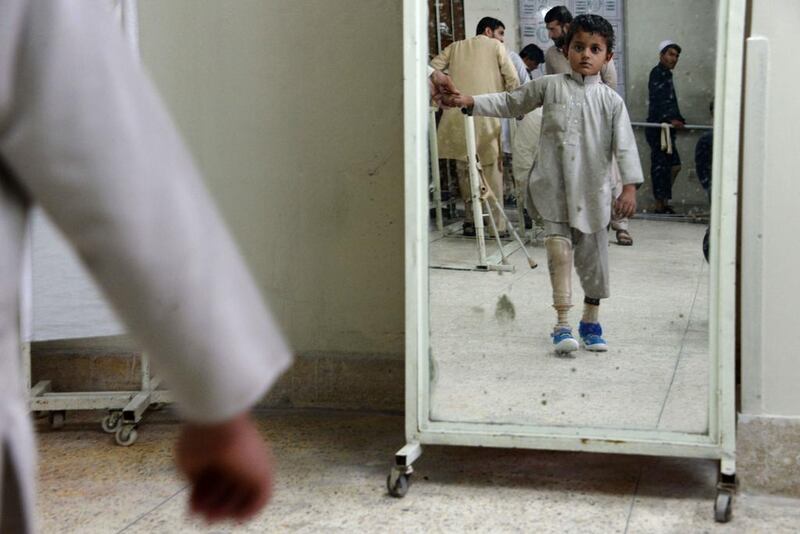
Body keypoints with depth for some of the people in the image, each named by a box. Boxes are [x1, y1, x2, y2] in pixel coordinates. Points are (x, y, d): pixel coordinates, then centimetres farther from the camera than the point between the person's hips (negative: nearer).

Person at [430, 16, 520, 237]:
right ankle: (497, 224, 1)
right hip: (486, 114, -3)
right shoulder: (495, 46, 9)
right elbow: (512, 78, 1)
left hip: (457, 115, 3)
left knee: (464, 166, 13)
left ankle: (470, 219, 14)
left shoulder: (455, 47, 19)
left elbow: (432, 69, 10)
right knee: (492, 168, 2)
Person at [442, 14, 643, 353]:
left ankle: (591, 321, 26)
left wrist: (630, 185, -13)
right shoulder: (549, 86, 4)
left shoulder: (611, 101, 2)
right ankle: (562, 323, -4)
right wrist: (471, 102, 4)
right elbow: (511, 103, 12)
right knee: (559, 248, -8)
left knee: (593, 255, 9)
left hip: (593, 190, 1)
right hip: (554, 187, -1)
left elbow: (624, 144, -3)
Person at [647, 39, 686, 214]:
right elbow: (658, 101, -22)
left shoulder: (666, 75, 21)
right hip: (658, 128, -10)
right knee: (661, 166, -7)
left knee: (674, 165, 11)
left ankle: (663, 203, 15)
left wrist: (678, 120, 15)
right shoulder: (658, 73, -10)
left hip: (665, 128, 10)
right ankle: (661, 205, -4)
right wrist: (670, 120, -32)